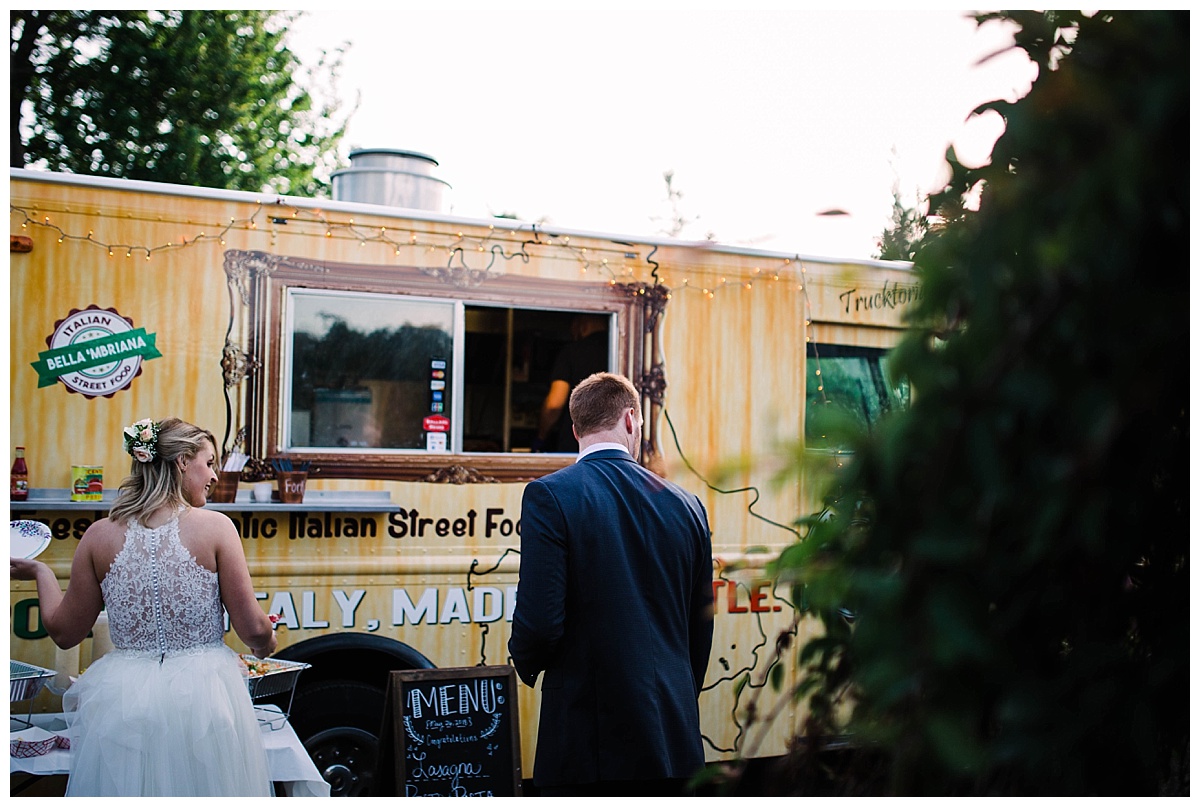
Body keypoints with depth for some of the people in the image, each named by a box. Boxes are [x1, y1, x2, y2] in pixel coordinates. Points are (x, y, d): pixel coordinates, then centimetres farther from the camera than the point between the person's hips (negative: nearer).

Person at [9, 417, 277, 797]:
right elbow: (254, 630, -9)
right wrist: (266, 645, 14)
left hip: (124, 701, 2)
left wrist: (40, 573, 25)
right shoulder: (215, 527, -9)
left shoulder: (100, 535, -1)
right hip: (203, 700, -2)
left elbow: (64, 632, 8)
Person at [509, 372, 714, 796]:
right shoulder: (685, 505, 4)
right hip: (674, 743, 5)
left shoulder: (550, 496, -11)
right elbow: (701, 629, 11)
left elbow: (538, 622, -16)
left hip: (587, 744, -4)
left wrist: (526, 663, 7)